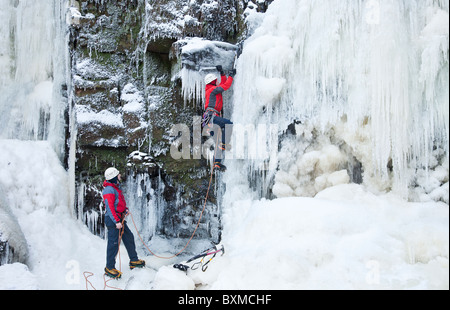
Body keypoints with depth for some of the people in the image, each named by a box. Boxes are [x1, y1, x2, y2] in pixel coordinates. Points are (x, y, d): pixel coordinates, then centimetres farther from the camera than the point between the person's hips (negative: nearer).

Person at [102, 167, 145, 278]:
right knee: (114, 243, -5)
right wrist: (116, 221, -27)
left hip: (119, 218, 10)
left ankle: (133, 261, 27)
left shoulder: (116, 187, 13)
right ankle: (109, 268, 7)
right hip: (112, 219, -10)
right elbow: (109, 207, -23)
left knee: (129, 237, 15)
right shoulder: (109, 190, -18)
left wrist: (125, 209, 9)